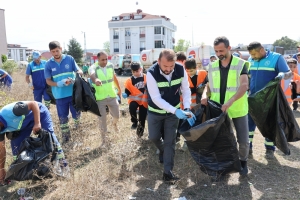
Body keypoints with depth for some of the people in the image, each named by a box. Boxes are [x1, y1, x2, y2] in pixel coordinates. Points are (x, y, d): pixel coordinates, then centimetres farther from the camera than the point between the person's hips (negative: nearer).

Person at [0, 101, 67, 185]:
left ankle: (61, 159, -4)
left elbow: (33, 104, -34)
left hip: (39, 112, -6)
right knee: (16, 143, -3)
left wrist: (37, 123, -40)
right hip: (24, 124, 6)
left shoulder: (11, 111, -41)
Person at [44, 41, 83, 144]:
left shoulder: (69, 59, -3)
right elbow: (48, 81, -1)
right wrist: (58, 84, -22)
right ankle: (65, 136, 25)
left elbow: (79, 71, -3)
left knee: (76, 113, 10)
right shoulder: (49, 64, -2)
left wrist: (73, 78, -25)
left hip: (73, 93, 0)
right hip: (60, 95, 1)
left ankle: (77, 121, 44)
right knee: (63, 117, 9)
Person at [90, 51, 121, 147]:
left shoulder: (110, 65, -3)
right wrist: (95, 80, -66)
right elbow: (92, 75, -42)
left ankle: (114, 124, 50)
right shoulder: (93, 68, -17)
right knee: (102, 120, 4)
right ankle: (104, 140, 22)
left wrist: (119, 89, 24)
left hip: (112, 96, 4)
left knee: (117, 116, 13)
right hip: (100, 98, -3)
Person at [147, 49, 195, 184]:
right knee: (154, 137, 8)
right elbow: (156, 99, -30)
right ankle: (163, 150, 44)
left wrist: (187, 109, -24)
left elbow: (186, 90, -9)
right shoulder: (151, 73, -29)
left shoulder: (181, 70, -19)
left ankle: (167, 172, 10)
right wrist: (175, 111, -36)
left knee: (170, 141, 1)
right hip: (155, 111, -1)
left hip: (174, 110, 1)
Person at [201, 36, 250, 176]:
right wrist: (205, 94, -11)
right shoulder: (212, 66, 5)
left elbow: (244, 86, -18)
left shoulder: (240, 64, -6)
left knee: (243, 140, 7)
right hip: (219, 110, 3)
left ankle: (243, 161, 33)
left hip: (238, 109, -2)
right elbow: (209, 84, 13)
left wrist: (230, 102, -32)